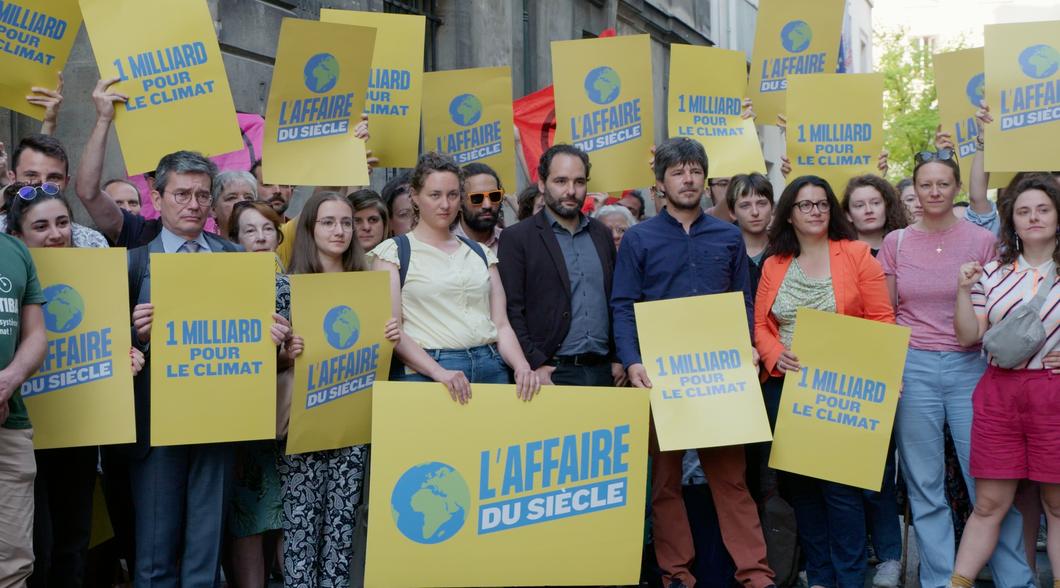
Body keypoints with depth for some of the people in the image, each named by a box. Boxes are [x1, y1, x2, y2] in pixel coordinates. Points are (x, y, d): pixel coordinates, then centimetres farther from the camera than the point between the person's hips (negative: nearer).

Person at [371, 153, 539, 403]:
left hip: (491, 370, 4)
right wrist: (440, 372, -18)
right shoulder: (393, 251, 3)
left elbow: (501, 325, 10)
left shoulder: (480, 253, 15)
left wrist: (523, 367, -9)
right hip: (424, 372, -3)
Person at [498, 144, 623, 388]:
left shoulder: (602, 234, 14)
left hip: (603, 370, 4)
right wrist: (534, 365, -13)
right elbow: (512, 311, -7)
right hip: (551, 373, -4)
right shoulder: (516, 238, -1)